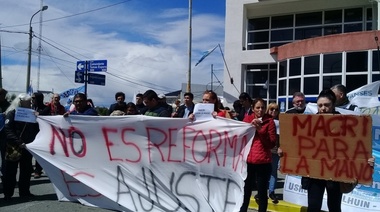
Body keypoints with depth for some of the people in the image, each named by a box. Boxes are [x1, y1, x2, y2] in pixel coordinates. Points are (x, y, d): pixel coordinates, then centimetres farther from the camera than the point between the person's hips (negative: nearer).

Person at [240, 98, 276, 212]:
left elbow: (272, 143, -5)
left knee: (262, 193, 3)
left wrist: (260, 130, -15)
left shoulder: (269, 121, 0)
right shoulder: (247, 119, 9)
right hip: (247, 161, 2)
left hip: (263, 163, -2)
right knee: (245, 191, 6)